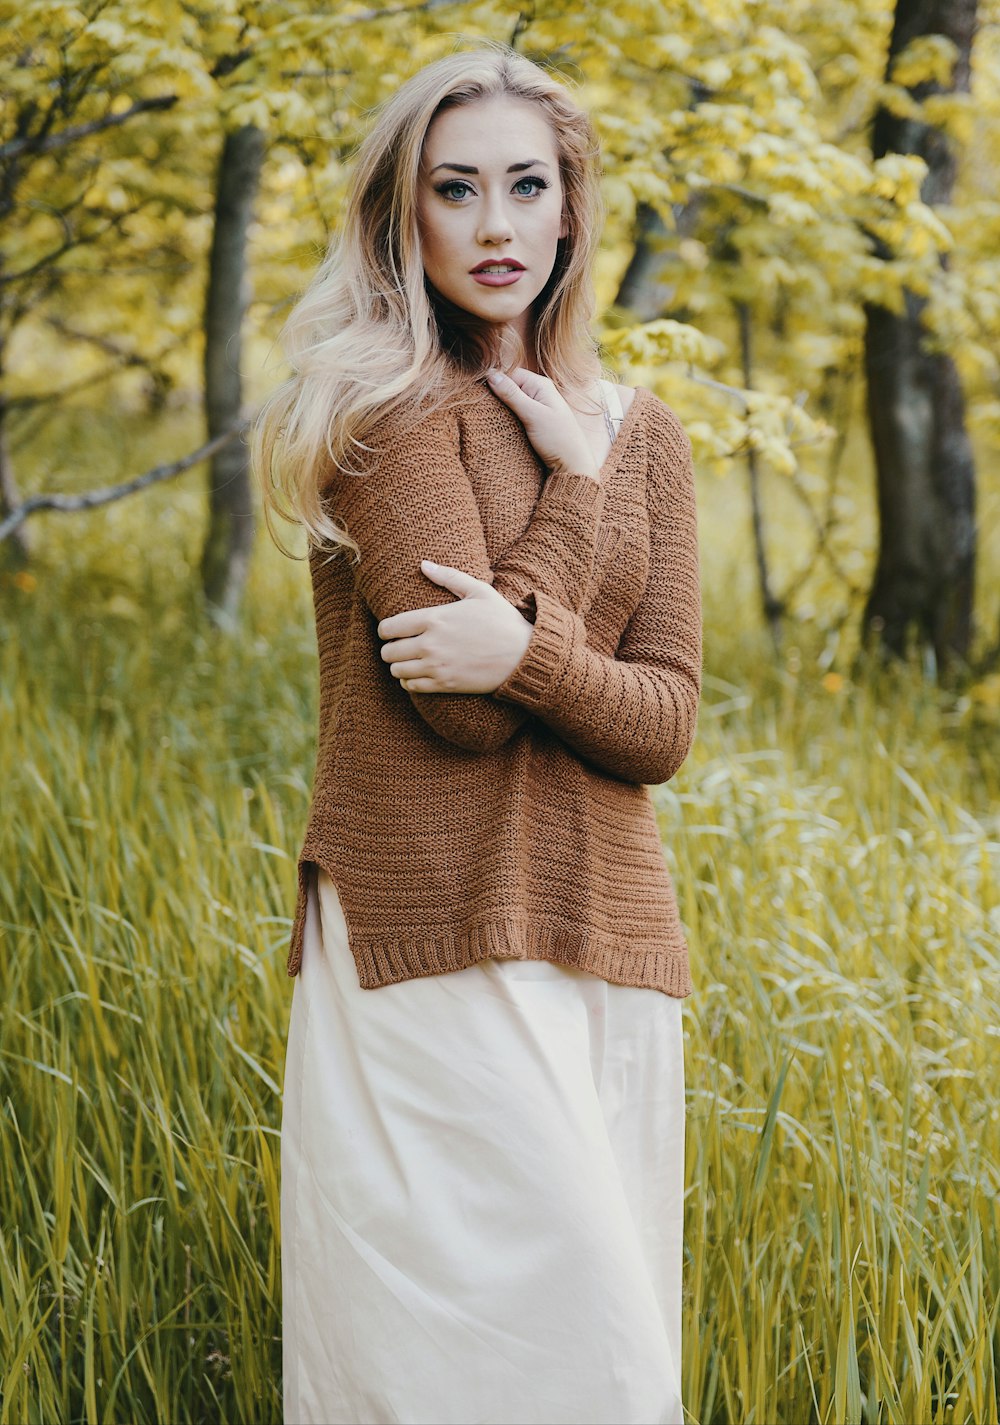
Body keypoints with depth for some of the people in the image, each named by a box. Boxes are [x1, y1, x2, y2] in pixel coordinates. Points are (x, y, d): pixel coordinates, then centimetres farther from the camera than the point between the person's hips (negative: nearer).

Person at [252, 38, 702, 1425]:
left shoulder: (640, 433, 11)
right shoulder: (388, 402, -5)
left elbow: (664, 725, 3)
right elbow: (458, 706, -14)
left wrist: (526, 651, -16)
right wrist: (576, 487, -7)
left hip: (607, 942, 6)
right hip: (433, 943, -5)